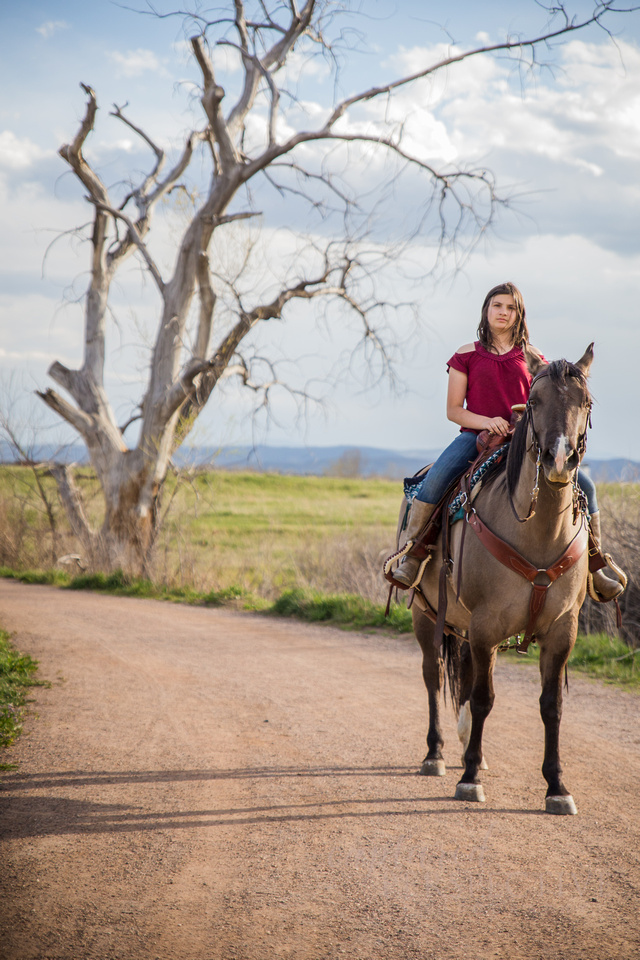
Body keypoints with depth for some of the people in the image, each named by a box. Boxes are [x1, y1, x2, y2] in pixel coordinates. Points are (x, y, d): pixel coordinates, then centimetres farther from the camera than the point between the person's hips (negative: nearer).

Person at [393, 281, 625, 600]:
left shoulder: (531, 358, 12)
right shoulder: (466, 355, 7)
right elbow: (453, 410, 3)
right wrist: (486, 422, -15)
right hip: (476, 436, -2)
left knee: (583, 484, -16)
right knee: (434, 480, -32)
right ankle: (410, 558, -18)